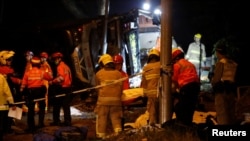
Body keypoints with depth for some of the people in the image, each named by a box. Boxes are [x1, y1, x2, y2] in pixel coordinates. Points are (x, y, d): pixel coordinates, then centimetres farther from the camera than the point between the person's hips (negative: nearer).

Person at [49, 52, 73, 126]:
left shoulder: (60, 67, -11)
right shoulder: (66, 66, 16)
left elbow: (60, 78, -22)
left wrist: (52, 82, -15)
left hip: (61, 88, -8)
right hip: (68, 87, 8)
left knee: (56, 105, 2)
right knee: (66, 106, 8)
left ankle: (56, 121, 4)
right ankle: (67, 121, 7)